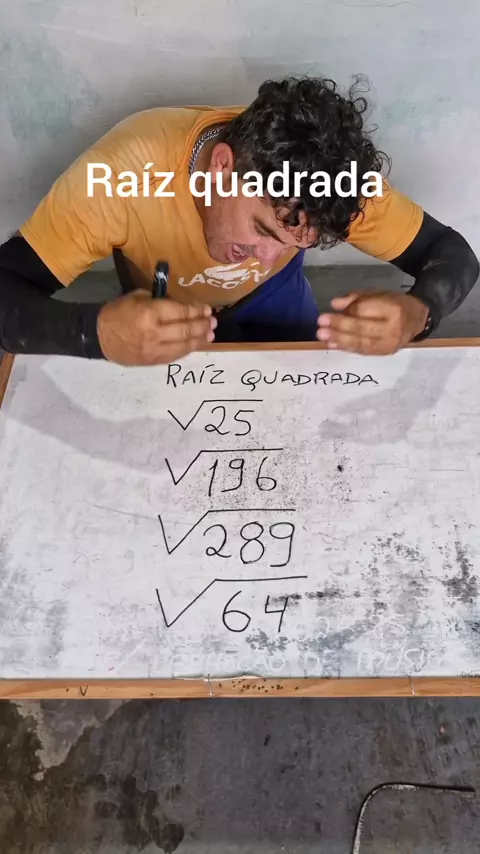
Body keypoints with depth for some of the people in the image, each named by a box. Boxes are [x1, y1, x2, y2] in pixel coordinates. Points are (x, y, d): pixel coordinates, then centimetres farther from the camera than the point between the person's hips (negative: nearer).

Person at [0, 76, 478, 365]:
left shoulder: (336, 172, -34)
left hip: (272, 296, 1)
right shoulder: (130, 166, -42)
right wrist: (97, 333, -62)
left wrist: (419, 312, -50)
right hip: (162, 313, -1)